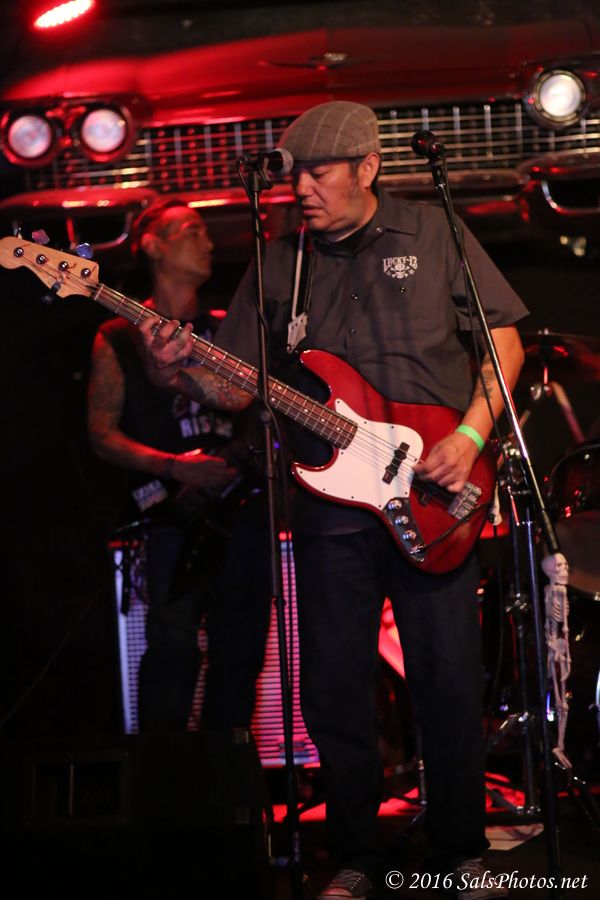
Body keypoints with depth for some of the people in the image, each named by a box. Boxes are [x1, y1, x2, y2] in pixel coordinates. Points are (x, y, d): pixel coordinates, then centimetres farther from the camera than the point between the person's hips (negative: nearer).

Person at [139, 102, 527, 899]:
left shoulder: (434, 235, 4)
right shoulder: (279, 265, 9)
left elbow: (504, 336, 5)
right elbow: (240, 386, 7)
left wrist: (472, 432, -8)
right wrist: (183, 374, -15)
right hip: (332, 510, 2)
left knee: (450, 680, 1)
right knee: (334, 688, 4)